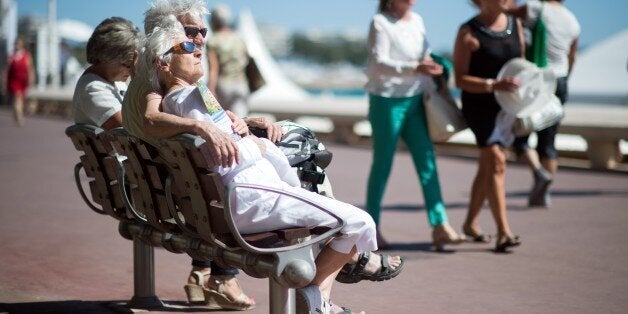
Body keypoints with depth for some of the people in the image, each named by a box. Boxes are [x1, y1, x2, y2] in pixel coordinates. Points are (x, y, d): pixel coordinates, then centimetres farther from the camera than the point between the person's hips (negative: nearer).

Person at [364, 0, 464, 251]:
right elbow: (379, 63, -20)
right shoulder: (380, 23, -10)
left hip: (415, 100, 6)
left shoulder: (417, 21, 10)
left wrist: (432, 67, 1)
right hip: (387, 100, -6)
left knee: (427, 163, -1)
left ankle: (440, 226, -2)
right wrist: (414, 68, -32)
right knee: (382, 164, 3)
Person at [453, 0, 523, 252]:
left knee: (487, 167, 15)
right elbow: (460, 79, -13)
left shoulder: (515, 24, 6)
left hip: (505, 105, 6)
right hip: (478, 104, -6)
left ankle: (470, 223, 30)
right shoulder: (469, 33, -12)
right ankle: (503, 233, -21)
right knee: (496, 162, -17)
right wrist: (494, 85, -26)